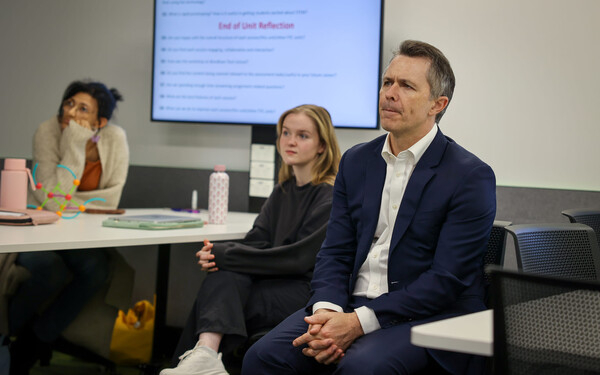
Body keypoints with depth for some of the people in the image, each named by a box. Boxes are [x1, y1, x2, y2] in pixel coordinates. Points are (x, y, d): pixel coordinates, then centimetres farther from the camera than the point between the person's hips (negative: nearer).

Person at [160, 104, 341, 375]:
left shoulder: (330, 197, -7)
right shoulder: (282, 192, 18)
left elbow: (300, 257, -16)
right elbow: (256, 242, 9)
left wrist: (224, 255, -16)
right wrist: (216, 254, -15)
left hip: (308, 291, -6)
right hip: (277, 284, 6)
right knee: (224, 274, -24)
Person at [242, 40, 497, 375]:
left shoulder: (471, 177, -7)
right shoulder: (356, 161, 13)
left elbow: (447, 280, -14)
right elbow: (335, 252, 10)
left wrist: (359, 322, -21)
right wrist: (326, 310, -13)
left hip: (426, 318, -5)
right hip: (350, 307, 5)